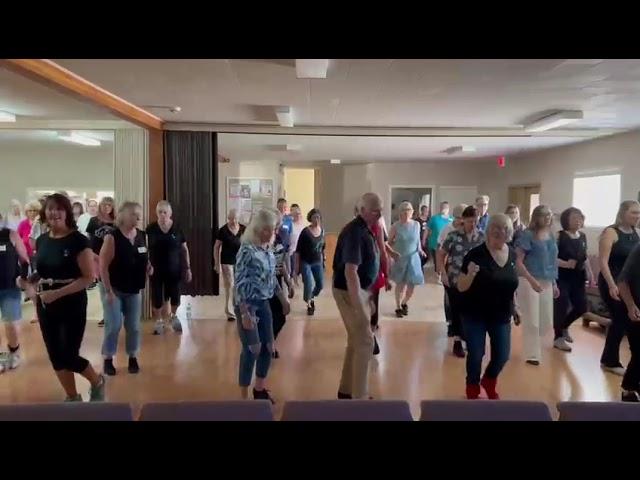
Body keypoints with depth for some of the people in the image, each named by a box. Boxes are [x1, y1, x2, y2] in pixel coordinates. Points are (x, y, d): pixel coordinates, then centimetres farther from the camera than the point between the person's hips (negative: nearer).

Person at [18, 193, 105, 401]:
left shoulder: (78, 240, -14)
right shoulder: (41, 240, 5)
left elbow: (88, 277, -17)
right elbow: (41, 271, 18)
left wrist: (58, 293, -23)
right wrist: (29, 282, -3)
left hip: (72, 305, -6)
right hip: (46, 306, 6)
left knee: (69, 356, -3)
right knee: (55, 356, 12)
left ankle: (97, 382, 25)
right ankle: (72, 397, 30)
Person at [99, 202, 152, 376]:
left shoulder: (142, 236, 0)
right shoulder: (112, 237, -15)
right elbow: (103, 266, -15)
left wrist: (148, 266, -6)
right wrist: (108, 291, -17)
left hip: (134, 290, 5)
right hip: (115, 289, -4)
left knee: (134, 327, 9)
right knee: (113, 326, -2)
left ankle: (133, 358, 24)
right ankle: (108, 359, 16)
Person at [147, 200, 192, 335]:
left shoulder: (177, 229, -4)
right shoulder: (150, 229, -5)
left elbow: (184, 249, 2)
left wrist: (188, 268, 0)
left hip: (174, 269, 1)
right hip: (156, 270, 0)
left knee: (174, 295, 9)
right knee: (157, 297, 5)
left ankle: (174, 316, 37)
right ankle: (158, 321, 24)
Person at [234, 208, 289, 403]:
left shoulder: (268, 250, 6)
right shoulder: (247, 251, -18)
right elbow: (240, 283, -20)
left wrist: (283, 299, 18)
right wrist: (245, 313, -24)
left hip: (263, 303, 8)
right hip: (247, 304, -8)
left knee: (268, 347, 12)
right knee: (252, 349, -3)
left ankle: (259, 389, 30)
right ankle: (244, 396, 12)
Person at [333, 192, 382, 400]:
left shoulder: (365, 229, 10)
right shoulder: (355, 232, -21)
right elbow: (350, 271, -28)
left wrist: (367, 297, 20)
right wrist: (358, 306, -29)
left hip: (360, 289, 10)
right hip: (350, 291, -10)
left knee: (356, 341, 16)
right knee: (365, 341, -4)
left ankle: (346, 390, 29)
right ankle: (359, 396, 6)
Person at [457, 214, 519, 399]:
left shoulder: (512, 254, 0)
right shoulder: (476, 254, -17)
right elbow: (461, 287, -16)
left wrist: (514, 307, 13)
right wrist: (470, 274, -35)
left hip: (501, 316, 5)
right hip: (475, 315, -5)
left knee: (502, 356, 9)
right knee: (476, 355, 2)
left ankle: (489, 382, 40)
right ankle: (473, 390, 29)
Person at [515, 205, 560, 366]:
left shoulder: (551, 237, 11)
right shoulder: (527, 235, -9)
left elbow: (552, 262, 19)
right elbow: (518, 261, -14)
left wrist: (554, 283, 17)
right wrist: (532, 280, -22)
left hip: (547, 283, 7)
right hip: (529, 281, -7)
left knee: (547, 321, 11)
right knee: (532, 321, -1)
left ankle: (531, 343, 35)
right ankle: (532, 354, 13)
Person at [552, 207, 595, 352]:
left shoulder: (583, 236, 9)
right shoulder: (559, 236, -11)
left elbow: (584, 258, 17)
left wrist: (590, 275, 12)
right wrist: (565, 264, -27)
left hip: (578, 278, 7)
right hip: (562, 278, -6)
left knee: (582, 307, 9)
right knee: (562, 306, -5)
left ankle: (564, 327, 36)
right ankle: (558, 338, 13)